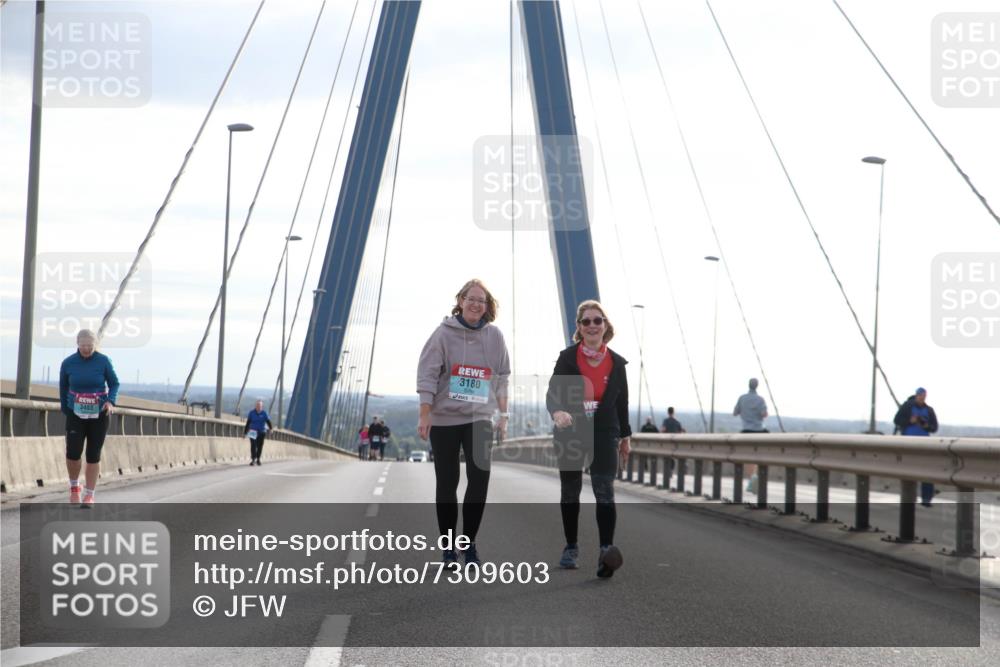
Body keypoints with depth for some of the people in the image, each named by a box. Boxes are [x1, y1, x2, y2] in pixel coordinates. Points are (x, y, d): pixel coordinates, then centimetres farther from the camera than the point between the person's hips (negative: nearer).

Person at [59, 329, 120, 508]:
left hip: (99, 415, -1)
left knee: (93, 456, 0)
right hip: (76, 415, 1)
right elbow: (63, 388, 9)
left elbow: (114, 383, 1)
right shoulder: (68, 363, -6)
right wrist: (65, 411, 15)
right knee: (73, 453, -11)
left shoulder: (103, 361, -9)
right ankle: (74, 486, 17)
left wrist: (111, 402, -17)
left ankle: (89, 496, 10)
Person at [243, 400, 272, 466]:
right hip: (253, 432, -1)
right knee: (253, 445, -10)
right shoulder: (251, 413, 0)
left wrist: (271, 428, -19)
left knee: (260, 446, 5)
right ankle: (253, 459, -8)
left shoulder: (264, 413, 1)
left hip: (261, 432, 1)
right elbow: (248, 423, 4)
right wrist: (245, 432, 3)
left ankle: (258, 459, 21)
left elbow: (268, 421, -2)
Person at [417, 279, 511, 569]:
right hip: (444, 419, -2)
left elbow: (502, 378, 10)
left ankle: (469, 543, 4)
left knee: (480, 478, -10)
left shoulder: (494, 336, 4)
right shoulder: (444, 333, -5)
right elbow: (427, 375, -7)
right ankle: (448, 548, 13)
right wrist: (424, 416, -12)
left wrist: (503, 416, 6)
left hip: (480, 419, 2)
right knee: (447, 483, 4)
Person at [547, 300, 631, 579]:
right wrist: (558, 412, -35)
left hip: (604, 434, 0)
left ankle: (606, 549, -21)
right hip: (570, 434, 0)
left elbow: (622, 402, 10)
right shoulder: (568, 357, -5)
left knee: (604, 491, -15)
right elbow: (553, 393, -13)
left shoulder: (616, 363, 2)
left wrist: (625, 437, 14)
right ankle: (571, 548, 27)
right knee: (569, 492, 12)